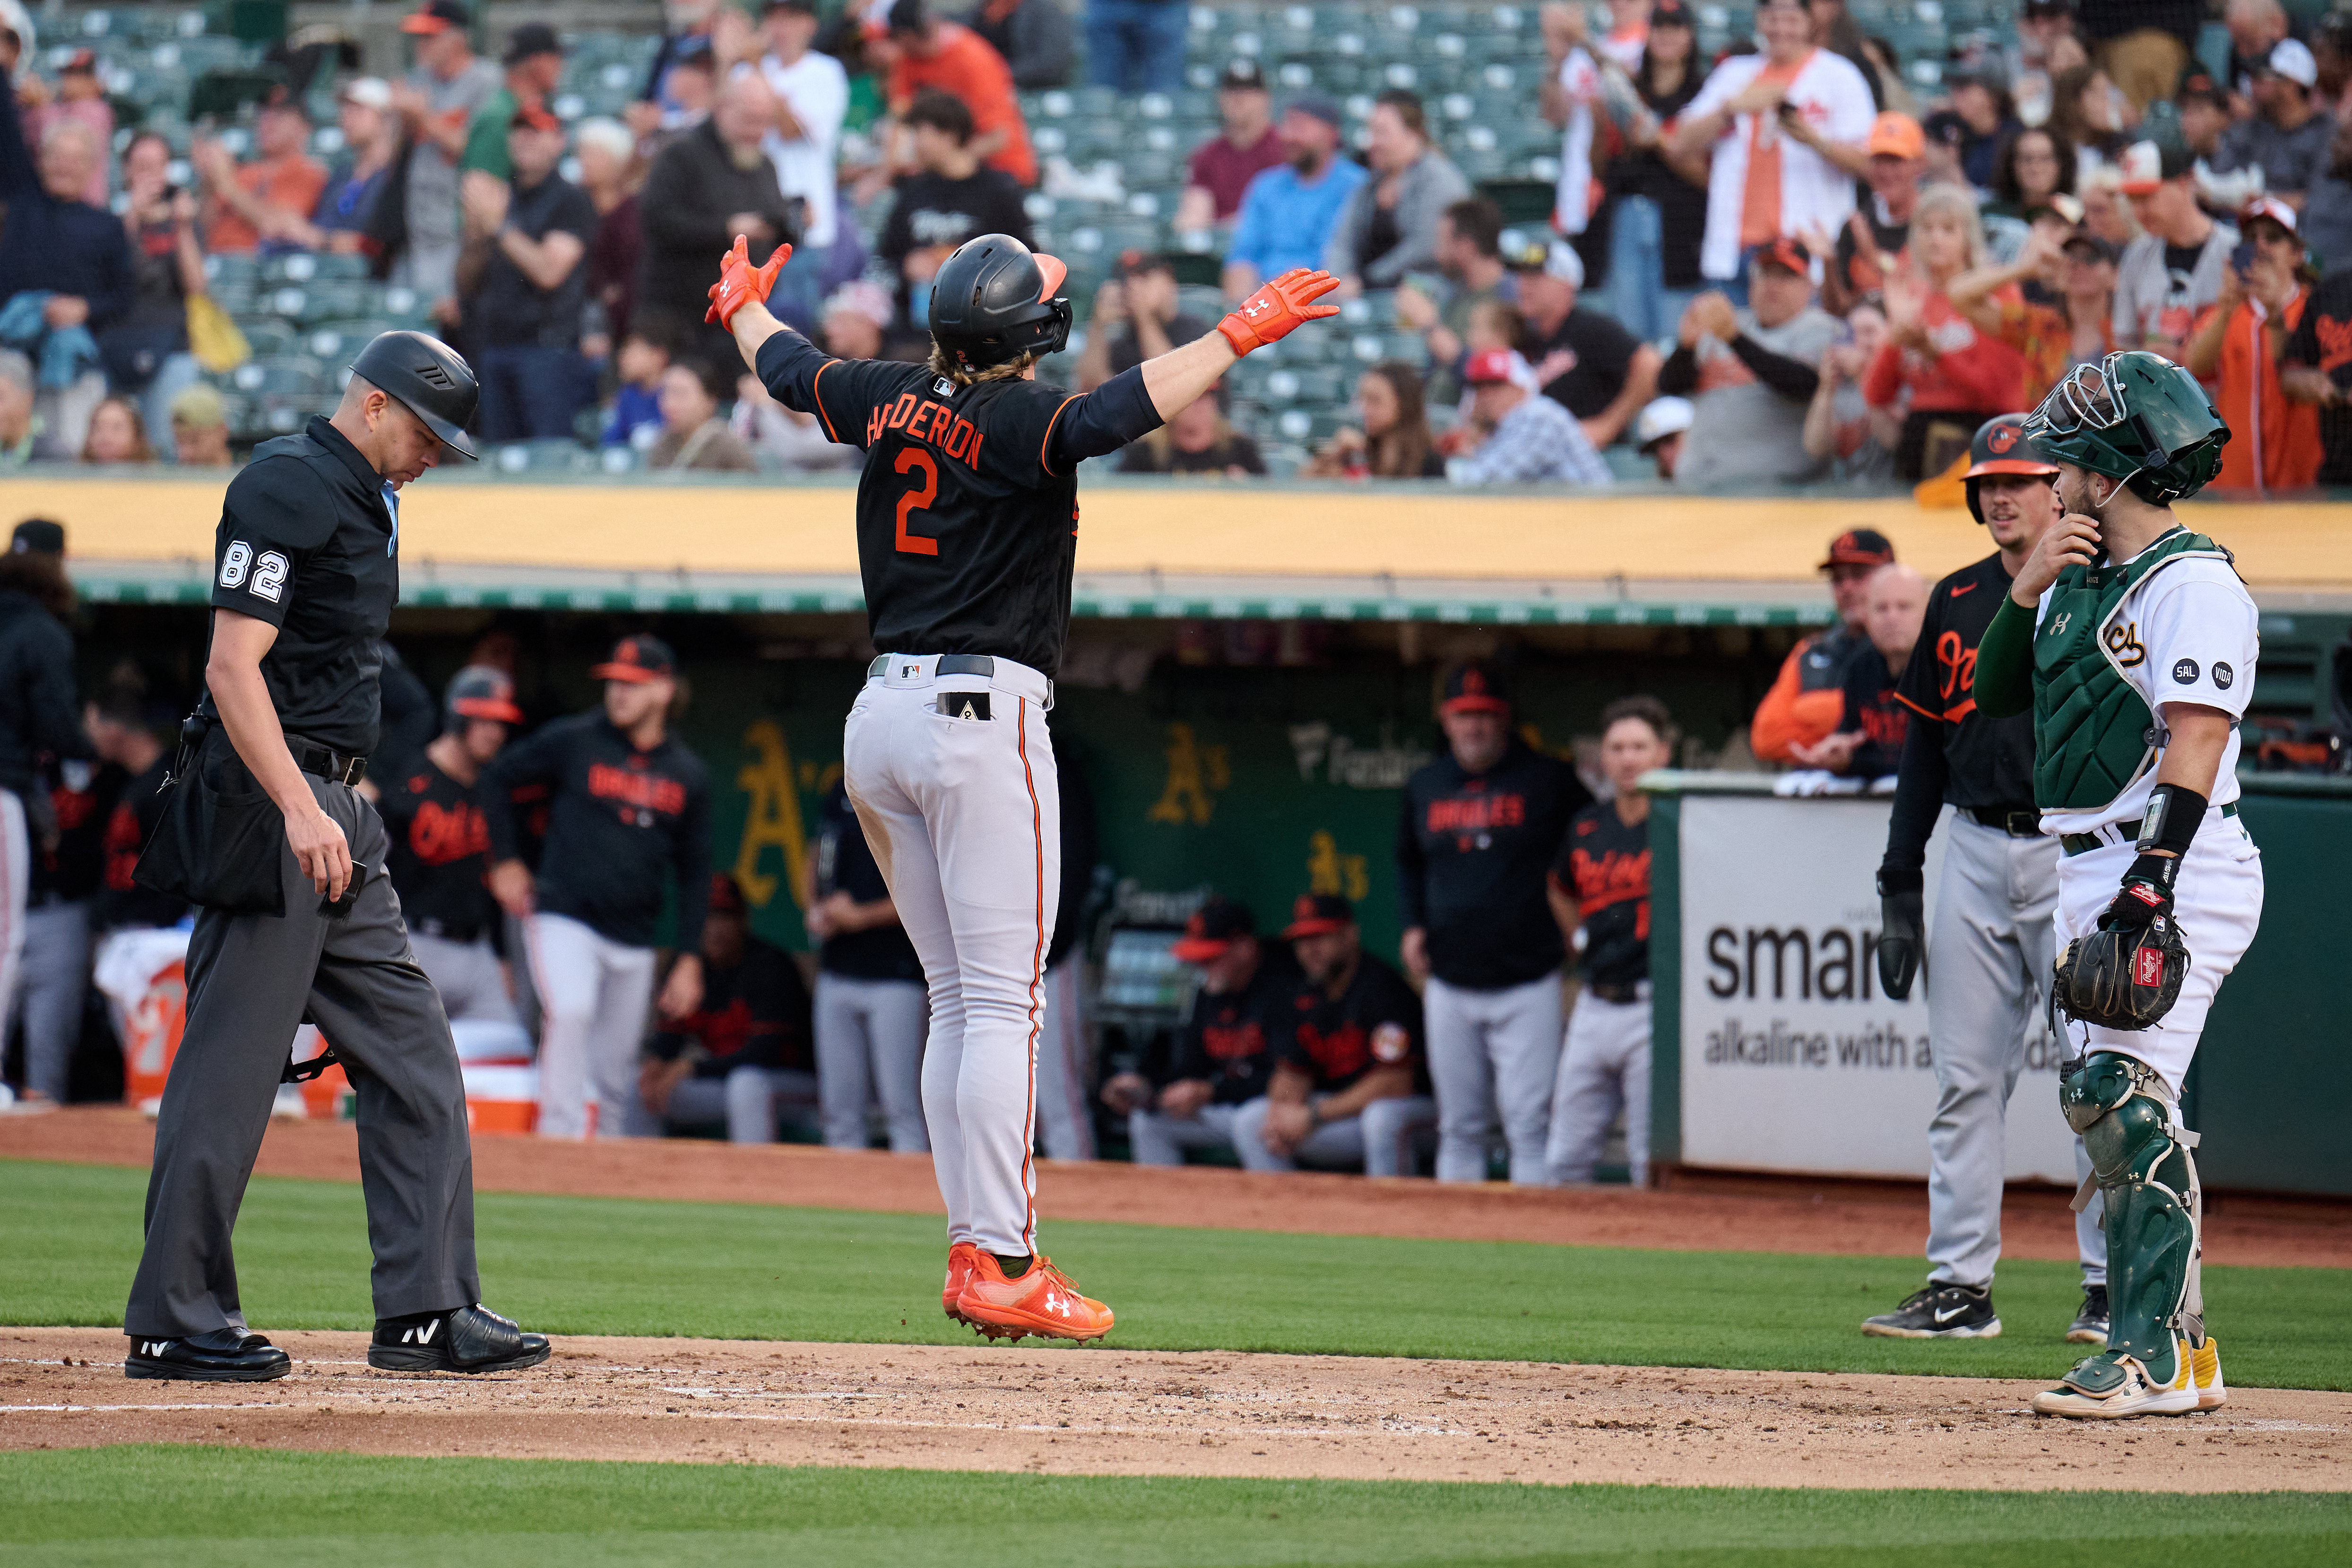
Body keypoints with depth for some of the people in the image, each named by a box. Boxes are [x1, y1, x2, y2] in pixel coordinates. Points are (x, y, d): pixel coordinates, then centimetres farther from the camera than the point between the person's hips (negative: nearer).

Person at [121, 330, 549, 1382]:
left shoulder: (366, 499, 19)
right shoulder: (286, 489, -12)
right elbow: (232, 666, -19)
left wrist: (331, 807, 19)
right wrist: (299, 810, -26)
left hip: (328, 811, 10)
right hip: (263, 804, -10)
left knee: (410, 1048, 7)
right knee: (232, 1060, -8)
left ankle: (425, 1309, 8)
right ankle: (175, 1324, -4)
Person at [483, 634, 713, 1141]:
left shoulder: (689, 775, 7)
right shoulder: (573, 742, -2)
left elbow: (695, 872, 13)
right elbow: (498, 778, 10)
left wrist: (689, 960, 7)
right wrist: (506, 861, 5)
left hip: (633, 942, 4)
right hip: (563, 921, -4)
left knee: (614, 1076, 5)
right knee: (570, 1009, -30)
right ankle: (560, 1140, -31)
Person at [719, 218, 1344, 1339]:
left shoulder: (891, 402, 10)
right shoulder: (1022, 420, -11)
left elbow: (790, 369, 29)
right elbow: (1121, 411, -31)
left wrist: (744, 307, 49)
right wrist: (1239, 334, -31)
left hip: (879, 718, 8)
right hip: (985, 715, -8)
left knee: (960, 1002, 12)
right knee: (1003, 1003, -8)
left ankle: (972, 1252, 8)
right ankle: (1000, 1265, -12)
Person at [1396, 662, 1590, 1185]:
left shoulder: (1549, 780, -2)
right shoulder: (1424, 787, 11)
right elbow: (1408, 862, 26)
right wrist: (1411, 925, 12)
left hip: (1527, 984, -4)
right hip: (1450, 984, 4)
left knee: (1529, 1123, -10)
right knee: (1459, 1126, 9)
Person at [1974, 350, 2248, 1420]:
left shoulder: (2193, 584, -12)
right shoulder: (2080, 585, 17)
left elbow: (2195, 741, -20)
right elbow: (1994, 694, 22)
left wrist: (2148, 888, -27)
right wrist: (2028, 590, 6)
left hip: (2175, 872, -10)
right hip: (2092, 874, 10)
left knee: (2126, 1094, -17)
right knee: (2102, 1101, 10)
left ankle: (2156, 1356, -17)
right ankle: (2179, 1347, 17)